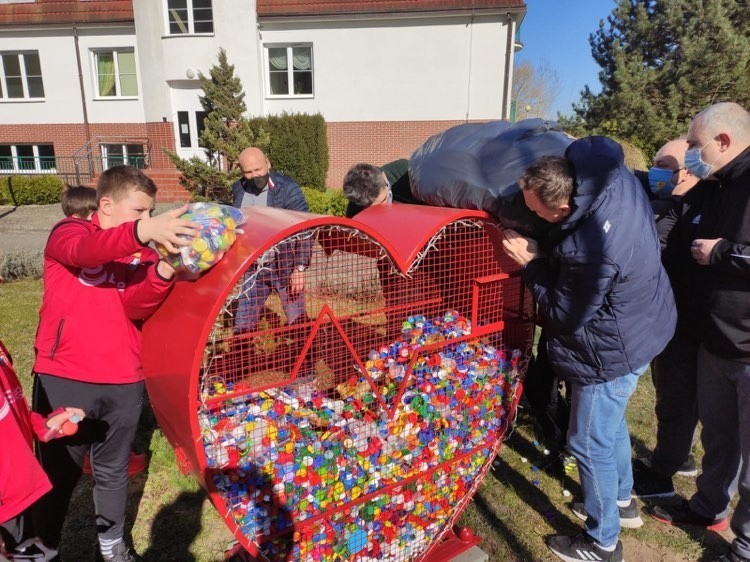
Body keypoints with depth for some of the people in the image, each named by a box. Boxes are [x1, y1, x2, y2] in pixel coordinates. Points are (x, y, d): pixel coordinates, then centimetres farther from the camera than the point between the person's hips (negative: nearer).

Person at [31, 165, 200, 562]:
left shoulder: (143, 254, 5)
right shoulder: (67, 232, -3)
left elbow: (134, 306, -11)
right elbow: (85, 250, -28)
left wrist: (164, 272, -31)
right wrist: (141, 231, -48)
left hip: (123, 381, 3)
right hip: (63, 379, -3)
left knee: (113, 471, 18)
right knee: (57, 473, 11)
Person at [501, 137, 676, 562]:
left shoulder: (591, 251, -39)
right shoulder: (616, 176, -15)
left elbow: (566, 318, -23)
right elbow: (600, 146, 12)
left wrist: (532, 262, -18)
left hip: (613, 352, -10)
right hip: (642, 329, 10)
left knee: (591, 444, 10)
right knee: (612, 425, 28)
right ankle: (622, 500, 52)